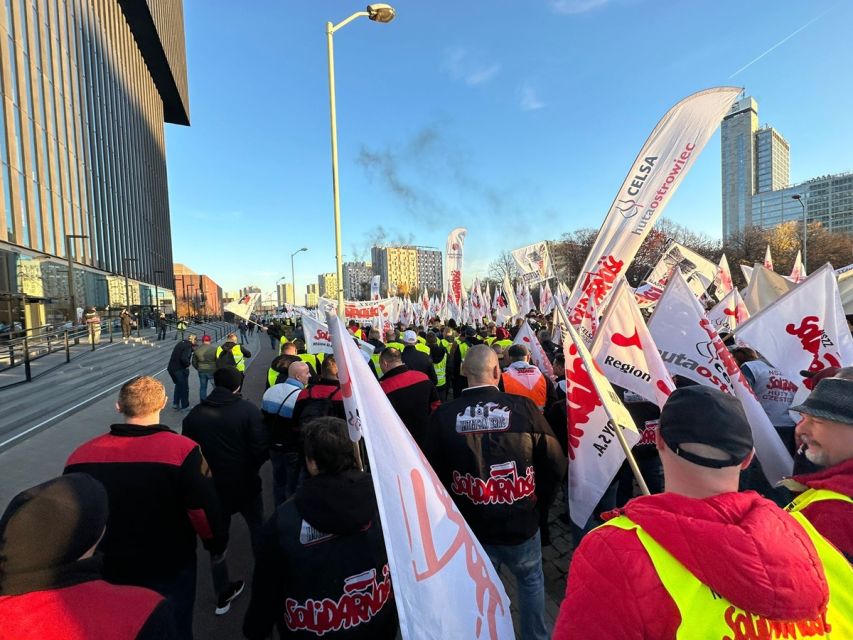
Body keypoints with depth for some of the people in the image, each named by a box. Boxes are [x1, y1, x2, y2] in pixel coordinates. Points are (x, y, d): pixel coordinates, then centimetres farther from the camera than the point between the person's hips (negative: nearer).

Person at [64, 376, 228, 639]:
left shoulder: (80, 455, -12)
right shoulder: (182, 450, -26)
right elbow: (206, 510, -21)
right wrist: (217, 546, -2)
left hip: (108, 571, 4)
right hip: (169, 570, -3)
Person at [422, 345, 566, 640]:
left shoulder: (443, 416, -17)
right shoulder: (523, 407, -18)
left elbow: (431, 473, -10)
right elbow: (555, 464, -11)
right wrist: (539, 502, 7)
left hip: (470, 527, 0)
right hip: (521, 524, 1)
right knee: (531, 579, 30)